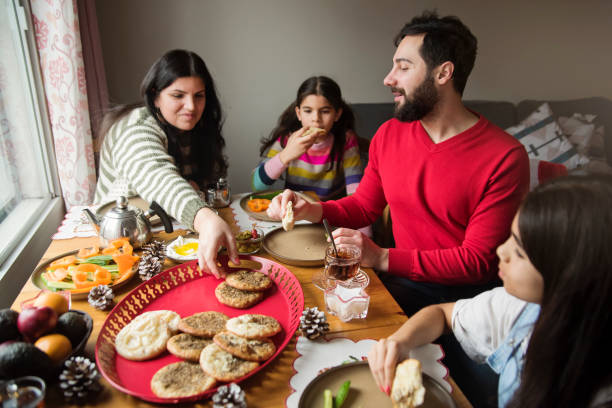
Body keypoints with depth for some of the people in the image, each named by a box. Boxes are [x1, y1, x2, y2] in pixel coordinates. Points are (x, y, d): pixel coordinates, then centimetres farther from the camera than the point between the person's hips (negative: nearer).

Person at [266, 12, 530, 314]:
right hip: (397, 275, 5)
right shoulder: (389, 134, 3)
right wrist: (312, 211, -8)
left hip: (460, 294, -5)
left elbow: (478, 261, -16)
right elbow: (364, 205, 12)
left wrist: (383, 258, -26)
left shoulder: (504, 157, -16)